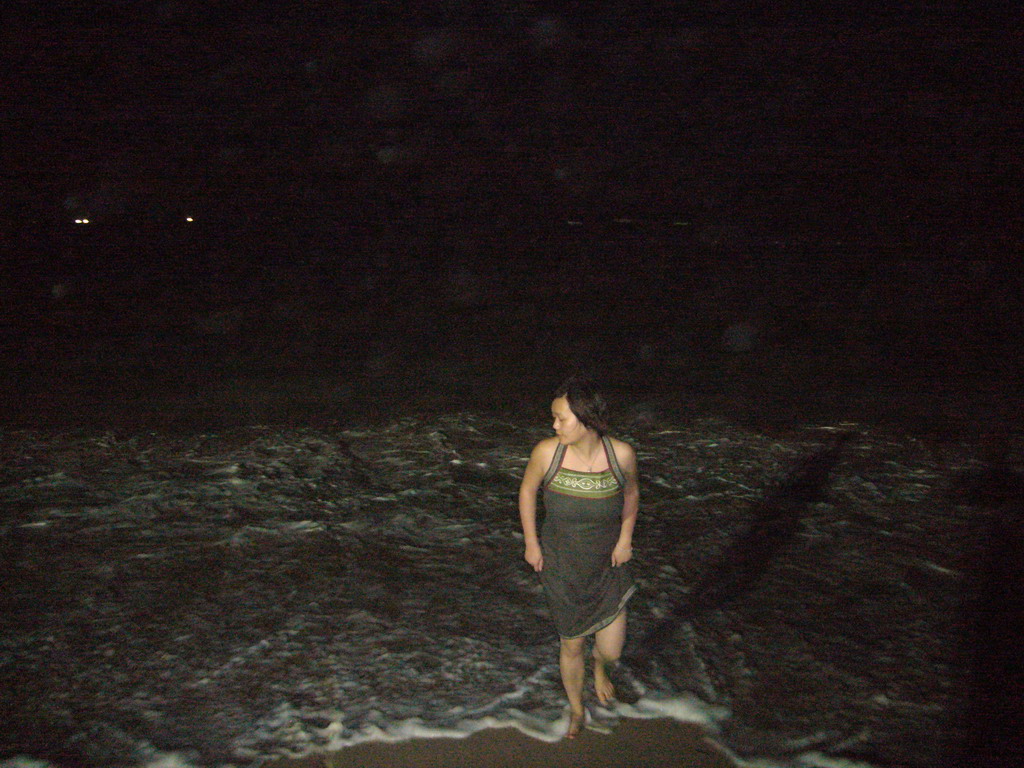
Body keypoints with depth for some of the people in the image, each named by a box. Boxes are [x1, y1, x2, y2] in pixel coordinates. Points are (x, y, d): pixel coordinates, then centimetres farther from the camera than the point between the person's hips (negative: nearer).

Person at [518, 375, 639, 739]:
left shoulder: (621, 454, -19)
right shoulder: (547, 452, -20)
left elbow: (632, 493, 3)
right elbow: (527, 490, -1)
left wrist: (625, 538, -5)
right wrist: (531, 543, 0)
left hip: (608, 564, 0)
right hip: (561, 565, 0)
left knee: (611, 651, 4)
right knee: (571, 644, 15)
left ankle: (599, 666, 45)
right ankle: (576, 709, 46)